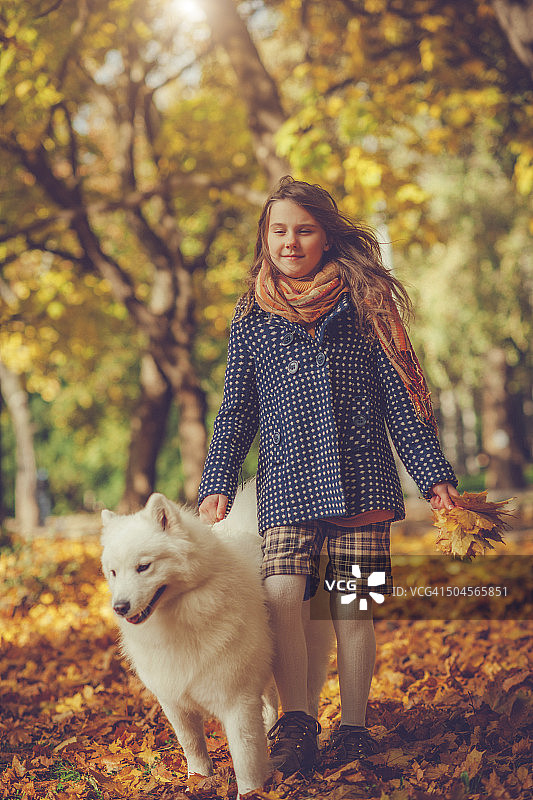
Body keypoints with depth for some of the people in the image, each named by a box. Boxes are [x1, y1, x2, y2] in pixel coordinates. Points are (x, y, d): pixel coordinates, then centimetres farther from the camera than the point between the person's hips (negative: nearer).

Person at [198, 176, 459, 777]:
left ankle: (353, 728, 13)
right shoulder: (250, 320, 12)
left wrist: (433, 474, 3)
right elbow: (236, 411, 16)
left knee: (352, 605, -1)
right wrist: (217, 485, 6)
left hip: (361, 478, -1)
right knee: (282, 594, -17)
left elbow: (400, 397, 7)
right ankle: (296, 721, -5)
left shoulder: (363, 304, 8)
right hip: (286, 480, 1)